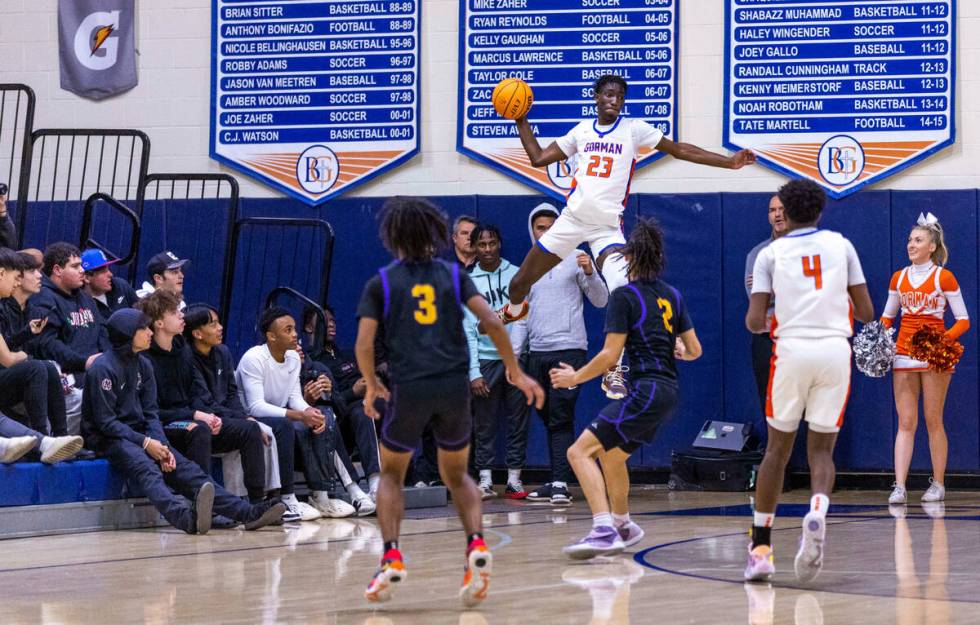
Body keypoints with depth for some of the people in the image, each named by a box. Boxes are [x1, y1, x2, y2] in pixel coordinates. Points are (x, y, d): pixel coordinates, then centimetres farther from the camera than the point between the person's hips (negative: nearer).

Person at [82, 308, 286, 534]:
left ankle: (247, 513, -25)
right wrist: (145, 443, -19)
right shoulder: (103, 368, -11)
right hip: (108, 439, -8)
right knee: (146, 469, -35)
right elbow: (105, 421, -14)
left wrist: (161, 446, -9)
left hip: (139, 433, 8)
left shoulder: (143, 365, 12)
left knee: (185, 469, -11)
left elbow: (150, 413, 10)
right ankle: (186, 517, -62)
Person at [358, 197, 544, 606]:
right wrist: (516, 373, 6)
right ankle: (476, 545, -6)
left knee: (391, 474, 19)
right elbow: (491, 322, 0)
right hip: (455, 387, 2)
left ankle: (391, 557, 0)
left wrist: (371, 387, 13)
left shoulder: (380, 284, 5)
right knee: (457, 477, 20)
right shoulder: (453, 274, 10)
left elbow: (364, 345, -3)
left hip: (408, 388, -2)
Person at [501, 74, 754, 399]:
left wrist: (729, 162, -6)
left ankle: (613, 373, -10)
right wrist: (521, 121, 14)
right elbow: (539, 158, 17)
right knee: (519, 283, 9)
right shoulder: (582, 130, 10)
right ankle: (514, 310, 47)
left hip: (608, 228, -3)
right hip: (572, 220, 3)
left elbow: (681, 150, 0)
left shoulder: (634, 129, 1)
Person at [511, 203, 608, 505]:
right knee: (549, 420, 7)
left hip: (568, 350, -5)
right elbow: (521, 317, 19)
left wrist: (589, 273, -18)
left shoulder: (576, 259, 2)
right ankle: (556, 483, 11)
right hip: (537, 354, 5)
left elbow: (601, 301, -1)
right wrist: (513, 355, 11)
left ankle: (560, 483, -16)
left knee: (560, 419, -12)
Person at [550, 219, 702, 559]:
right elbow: (694, 350, 15)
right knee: (610, 453, 29)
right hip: (668, 392, 9)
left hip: (645, 391, -9)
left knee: (580, 452, -12)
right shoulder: (673, 295, 12)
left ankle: (604, 530, -27)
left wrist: (575, 377, 1)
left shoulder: (624, 296, -9)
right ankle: (622, 526, 46)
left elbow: (610, 355, -13)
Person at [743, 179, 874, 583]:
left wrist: (760, 323, 23)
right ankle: (818, 509, -24)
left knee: (777, 449, 13)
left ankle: (760, 548, 11)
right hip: (836, 351, 1)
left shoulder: (771, 253, 6)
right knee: (821, 449, 9)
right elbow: (866, 313, 10)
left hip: (792, 350, 0)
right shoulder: (841, 246, 10)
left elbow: (754, 321, -1)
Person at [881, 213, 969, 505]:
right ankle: (899, 486, -9)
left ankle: (938, 484, 10)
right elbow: (887, 316, 20)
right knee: (905, 422, -2)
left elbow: (963, 320, -2)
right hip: (903, 354, 3)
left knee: (933, 421, 1)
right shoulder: (899, 278, 10)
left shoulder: (944, 277, -3)